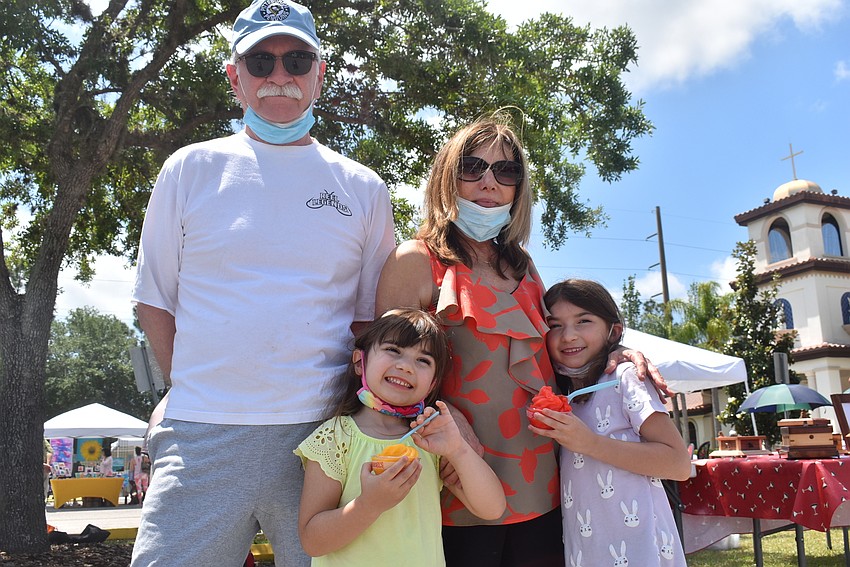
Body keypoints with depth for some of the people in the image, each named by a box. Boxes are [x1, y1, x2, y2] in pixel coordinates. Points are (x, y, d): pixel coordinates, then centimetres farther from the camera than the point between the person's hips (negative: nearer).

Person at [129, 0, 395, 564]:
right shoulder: (191, 169, 6)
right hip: (202, 438, 0)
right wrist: (197, 391, 2)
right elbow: (155, 301, 10)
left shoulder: (363, 189, 8)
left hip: (322, 435, 1)